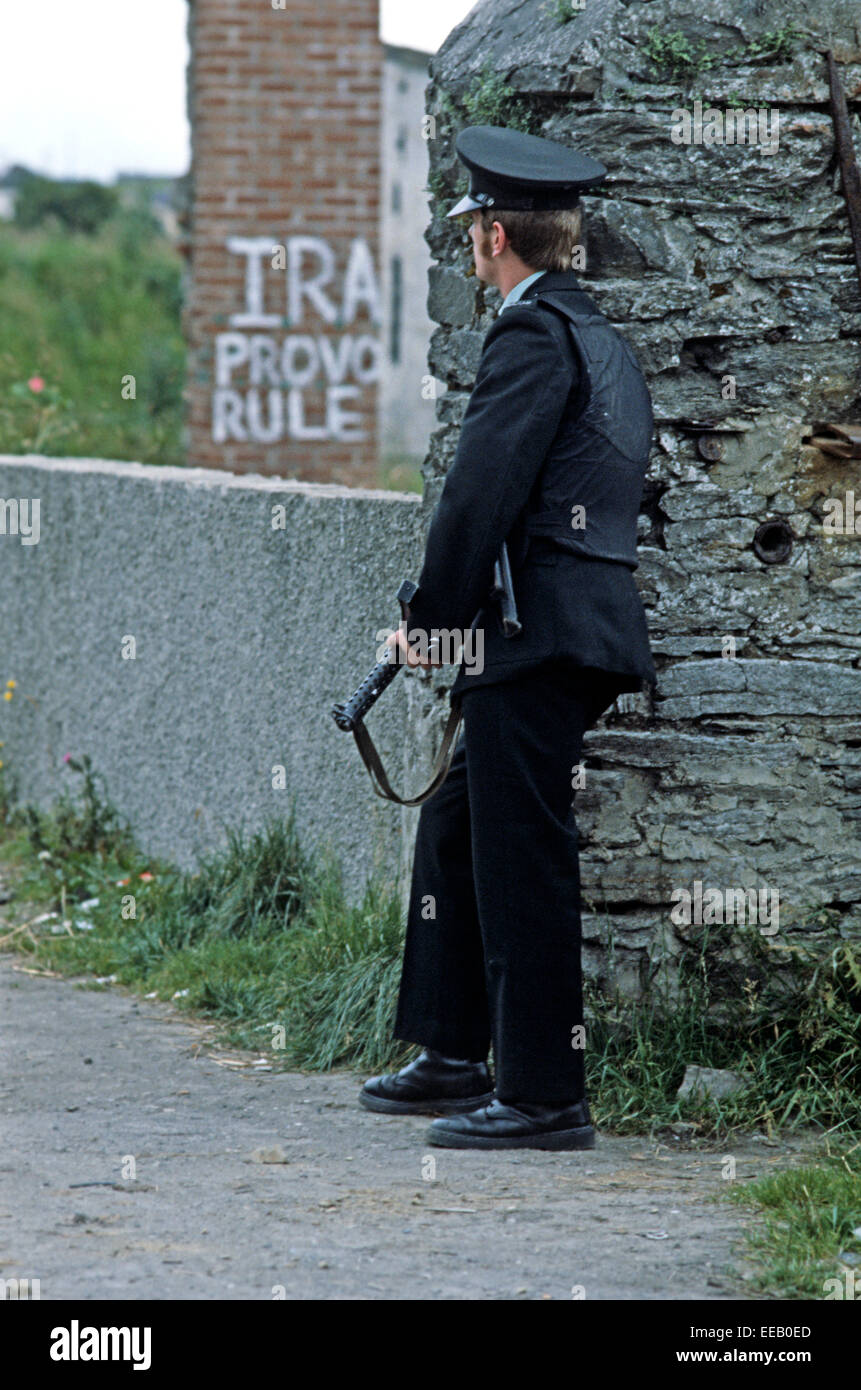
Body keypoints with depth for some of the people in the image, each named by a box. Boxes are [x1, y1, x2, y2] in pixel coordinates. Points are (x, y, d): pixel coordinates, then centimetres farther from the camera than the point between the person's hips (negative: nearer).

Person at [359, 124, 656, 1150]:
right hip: (582, 628, 10)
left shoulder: (533, 336, -12)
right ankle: (453, 1057, 24)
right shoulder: (605, 342, 18)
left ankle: (543, 1095, -4)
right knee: (455, 825, 18)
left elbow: (481, 491, -18)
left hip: (537, 638, -10)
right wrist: (455, 612, 18)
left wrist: (435, 617, -8)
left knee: (522, 857, -6)